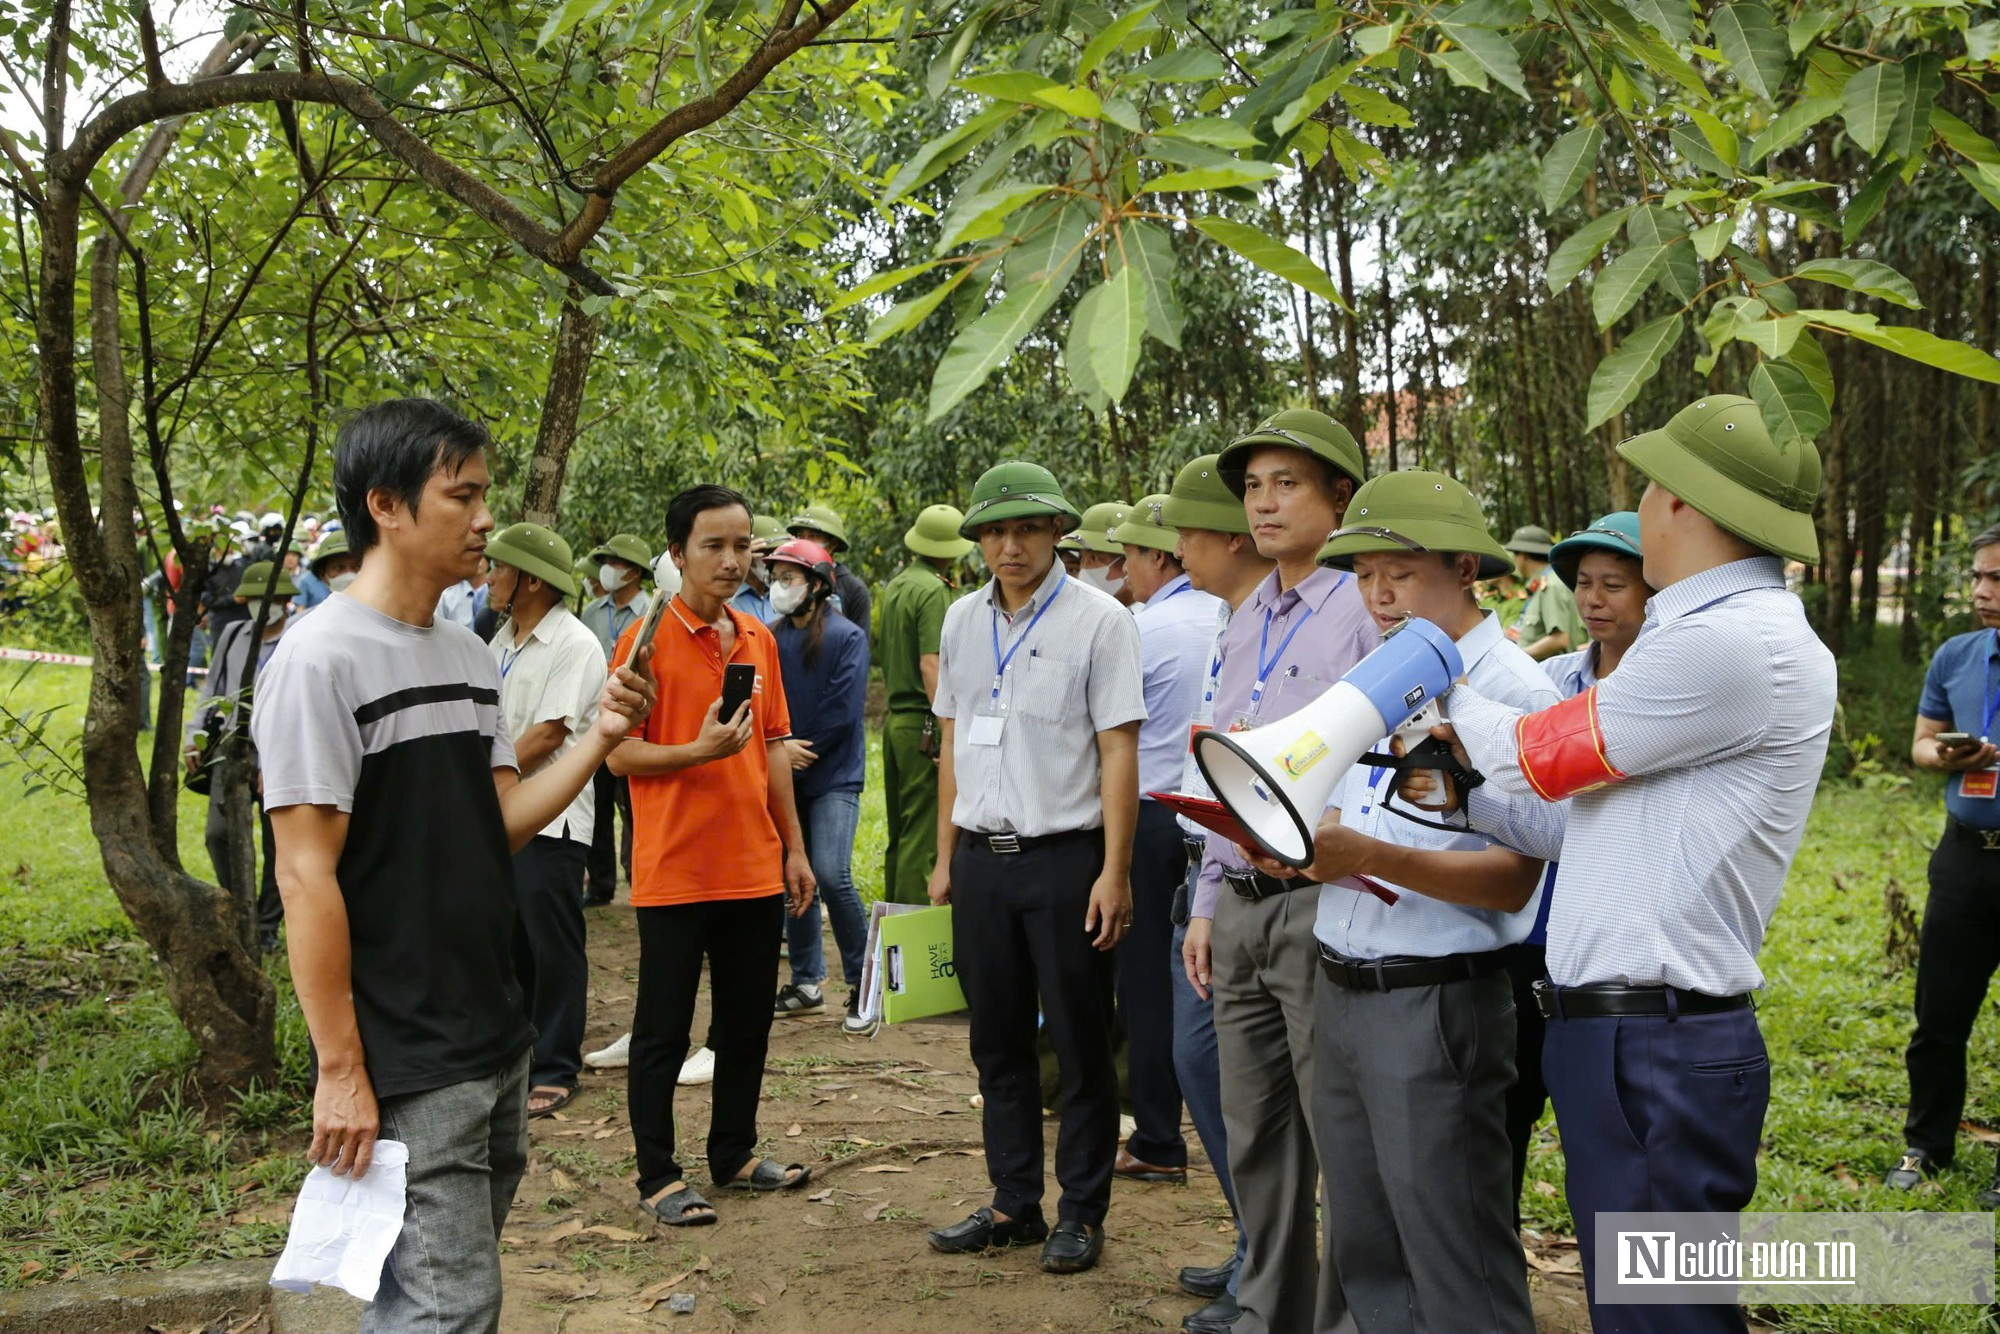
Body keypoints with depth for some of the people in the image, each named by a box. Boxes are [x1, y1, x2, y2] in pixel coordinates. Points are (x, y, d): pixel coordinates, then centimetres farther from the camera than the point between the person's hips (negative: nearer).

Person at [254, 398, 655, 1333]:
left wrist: (599, 740, -3)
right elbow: (305, 877, -16)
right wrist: (340, 1071, -17)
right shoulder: (321, 659, -14)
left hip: (497, 1043, 8)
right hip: (404, 1069, -8)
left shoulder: (469, 654, 10)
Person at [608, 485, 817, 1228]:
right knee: (663, 1030, 4)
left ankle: (735, 1153, 29)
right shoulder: (648, 638, -8)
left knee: (748, 1022, 14)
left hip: (754, 869, 6)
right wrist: (699, 750, -25)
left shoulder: (759, 640, 10)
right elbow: (620, 754, -10)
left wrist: (794, 847, 14)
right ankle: (658, 1177, 15)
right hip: (675, 872, -6)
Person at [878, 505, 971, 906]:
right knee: (921, 837, -6)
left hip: (895, 718, 9)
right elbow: (930, 665, -19)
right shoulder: (934, 591, -12)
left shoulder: (895, 586, 14)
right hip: (923, 723, -9)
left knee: (899, 835, 15)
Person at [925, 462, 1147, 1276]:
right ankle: (1014, 1204, 27)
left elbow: (1118, 751, -9)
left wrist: (1114, 872, -13)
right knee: (998, 1042, 13)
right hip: (981, 858, 5)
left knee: (1079, 1047, 5)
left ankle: (1081, 1214, 19)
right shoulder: (962, 622, 10)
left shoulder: (1098, 620, -7)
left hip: (1064, 857, -5)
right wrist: (946, 858, 14)